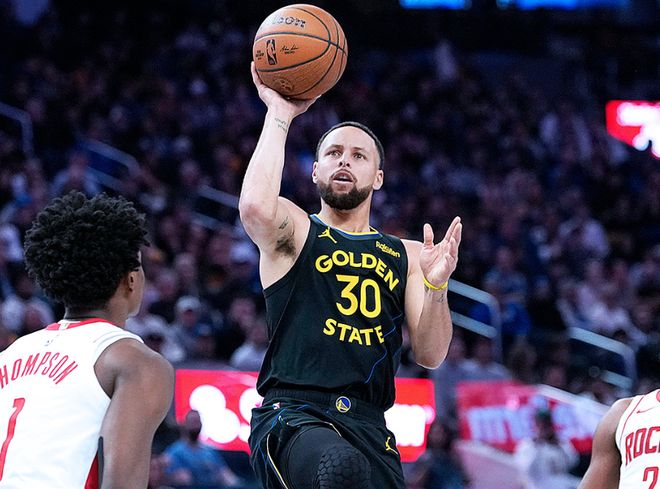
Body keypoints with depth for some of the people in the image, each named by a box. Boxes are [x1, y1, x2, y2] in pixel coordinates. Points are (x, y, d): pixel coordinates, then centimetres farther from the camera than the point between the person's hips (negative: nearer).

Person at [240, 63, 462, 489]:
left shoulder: (407, 256, 19)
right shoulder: (294, 231, 10)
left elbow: (430, 356, 10)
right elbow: (255, 206, -16)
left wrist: (436, 287, -8)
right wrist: (279, 115, -5)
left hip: (368, 425, 5)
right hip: (293, 414, -5)